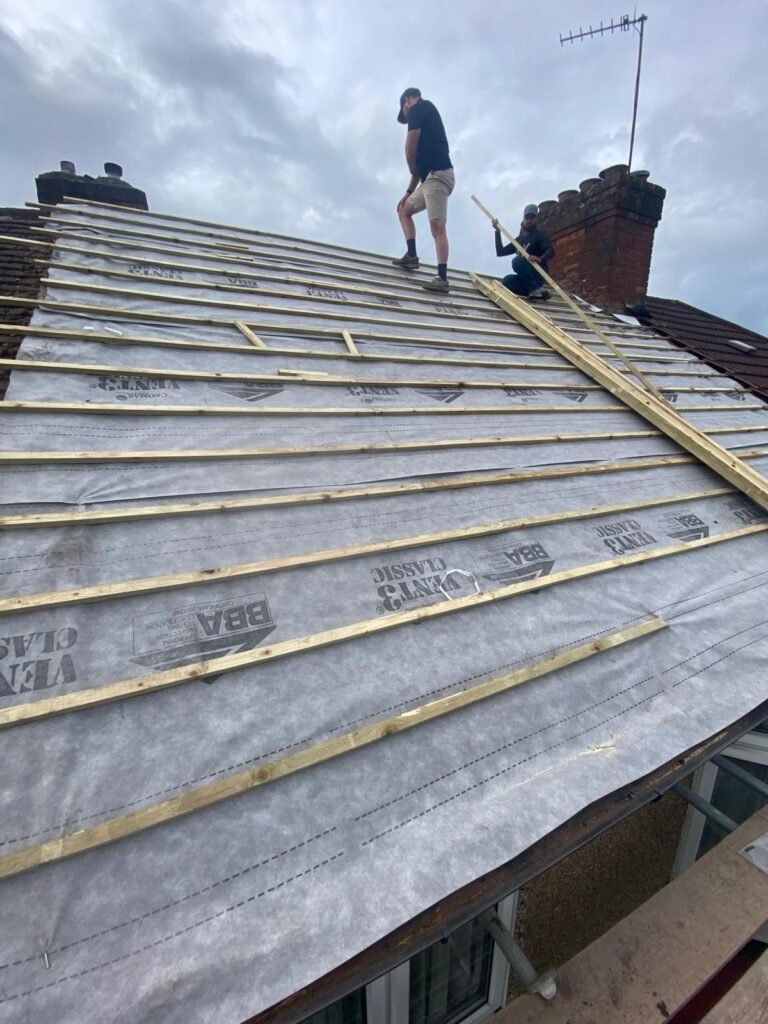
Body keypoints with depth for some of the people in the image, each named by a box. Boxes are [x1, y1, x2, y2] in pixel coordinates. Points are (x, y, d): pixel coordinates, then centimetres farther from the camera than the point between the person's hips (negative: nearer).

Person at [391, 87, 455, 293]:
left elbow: (410, 149, -7)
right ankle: (412, 256, 13)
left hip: (437, 175, -10)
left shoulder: (419, 108, 3)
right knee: (403, 209, 21)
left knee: (437, 226, -20)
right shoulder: (426, 115, 30)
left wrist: (414, 170, 13)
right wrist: (408, 192, 28)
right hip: (431, 177, 10)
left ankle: (442, 278, -29)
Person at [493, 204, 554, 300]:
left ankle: (535, 289, -26)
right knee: (506, 281, -27)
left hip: (539, 273, -5)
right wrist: (498, 231, 8)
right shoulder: (519, 239, 24)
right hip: (524, 278, 5)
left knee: (517, 260, -29)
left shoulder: (539, 235, 6)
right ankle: (535, 290, -15)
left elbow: (551, 251, -11)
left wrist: (540, 259, -35)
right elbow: (500, 252, 19)